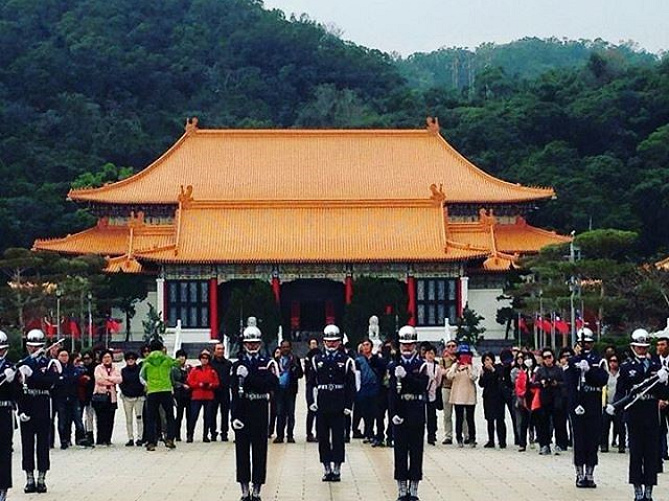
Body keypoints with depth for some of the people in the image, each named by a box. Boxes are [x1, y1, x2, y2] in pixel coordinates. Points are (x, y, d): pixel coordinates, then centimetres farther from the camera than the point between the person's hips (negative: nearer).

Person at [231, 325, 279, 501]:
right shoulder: (238, 365, 5)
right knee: (242, 450, 2)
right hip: (242, 411, 0)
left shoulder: (268, 363, 5)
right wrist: (235, 416, -11)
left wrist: (248, 377, -17)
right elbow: (235, 392, -2)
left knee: (259, 450, 2)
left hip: (260, 412, 0)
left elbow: (272, 385, -12)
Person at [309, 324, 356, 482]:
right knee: (323, 438, 5)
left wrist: (348, 405, -5)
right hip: (322, 406, 2)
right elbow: (312, 382, 8)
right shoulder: (317, 360, 8)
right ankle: (326, 468, 12)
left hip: (339, 407, -2)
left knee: (338, 438, 1)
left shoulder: (346, 361, 2)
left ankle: (337, 469, 6)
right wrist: (313, 401, -3)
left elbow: (351, 386, 2)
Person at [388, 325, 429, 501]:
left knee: (416, 452, 2)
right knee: (400, 452, 2)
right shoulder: (394, 366, 5)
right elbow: (391, 392, 0)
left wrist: (406, 376, -21)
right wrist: (393, 414, -10)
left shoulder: (422, 365, 4)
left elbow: (422, 386, -11)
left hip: (416, 414, -1)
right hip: (399, 413, 1)